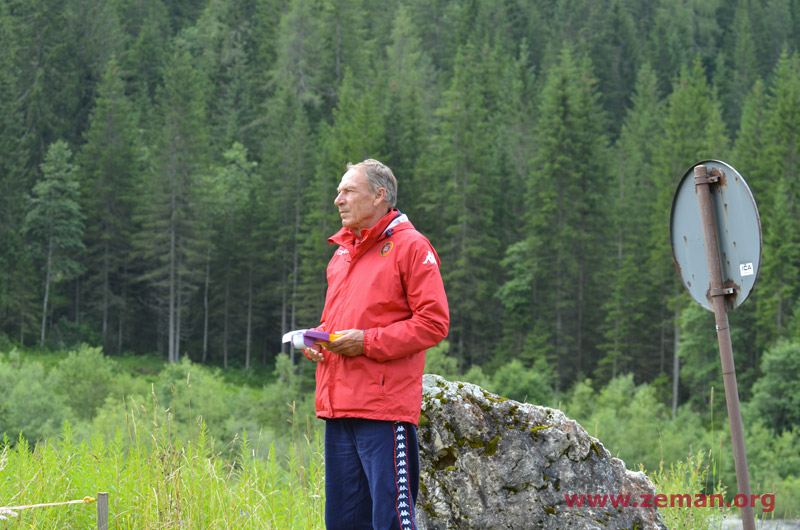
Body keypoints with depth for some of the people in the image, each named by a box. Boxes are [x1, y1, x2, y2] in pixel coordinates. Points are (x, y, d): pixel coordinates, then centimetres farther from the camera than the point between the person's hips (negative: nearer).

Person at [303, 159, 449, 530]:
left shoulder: (409, 246, -5)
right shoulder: (341, 251, 20)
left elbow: (433, 322, -10)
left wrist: (368, 342, -16)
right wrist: (317, 339, 8)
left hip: (385, 407, -8)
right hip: (338, 403, 8)